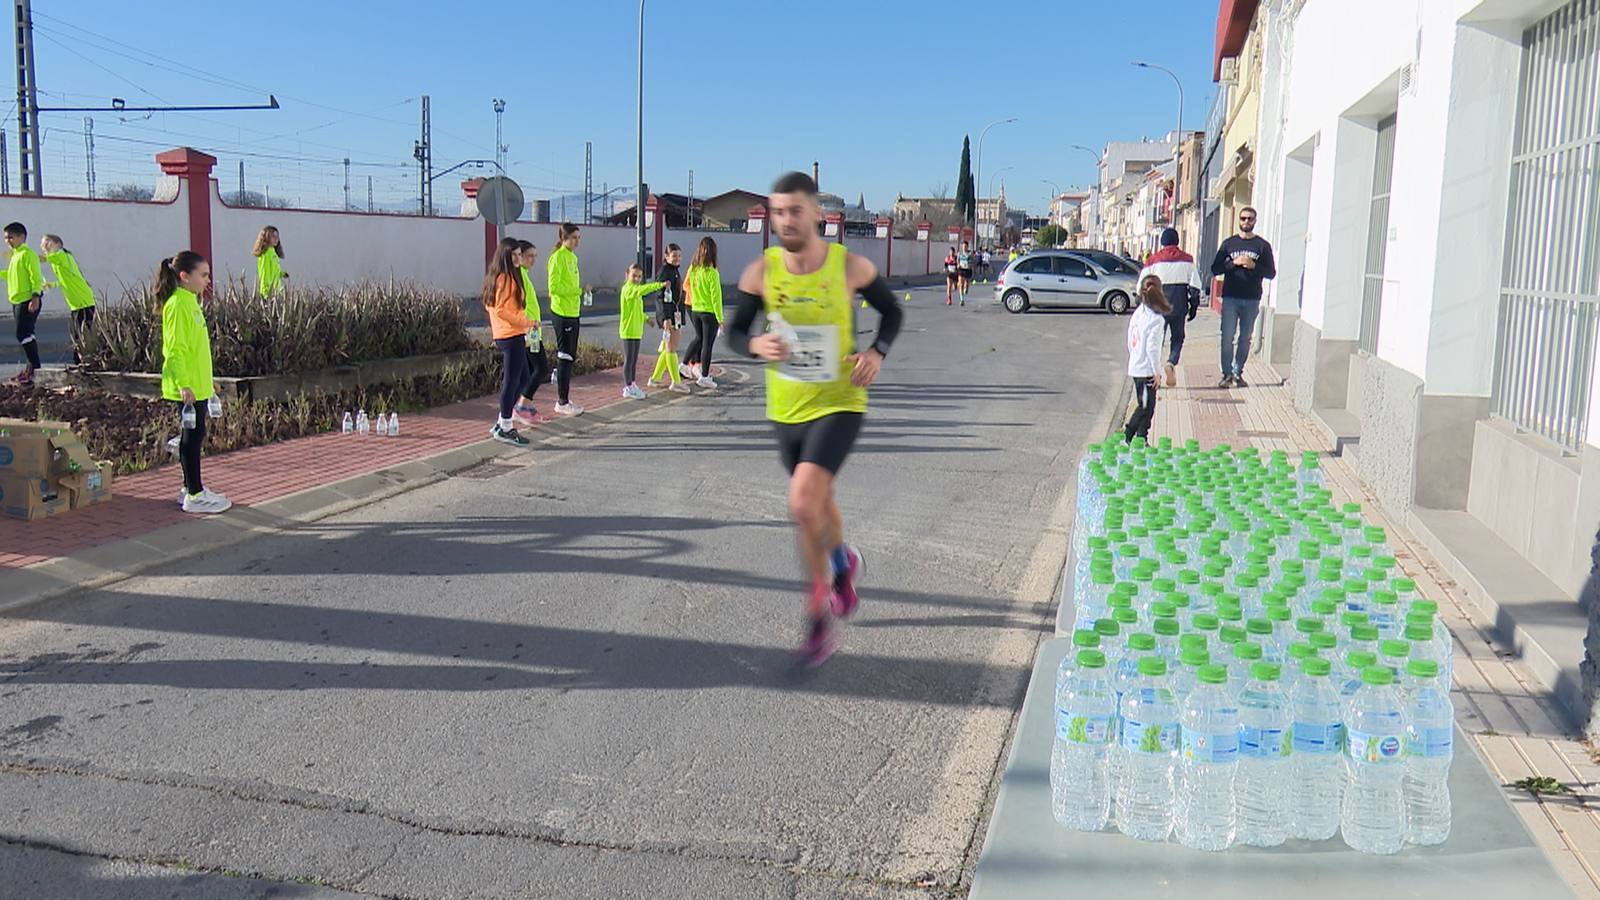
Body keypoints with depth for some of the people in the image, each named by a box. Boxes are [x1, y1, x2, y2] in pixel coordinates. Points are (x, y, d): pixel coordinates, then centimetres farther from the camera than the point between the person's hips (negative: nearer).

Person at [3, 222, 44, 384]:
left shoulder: (28, 254, -10)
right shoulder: (15, 255, 19)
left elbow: (36, 277, -17)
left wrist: (35, 297, -23)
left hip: (28, 300, -10)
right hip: (18, 301, 10)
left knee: (23, 334, -14)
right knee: (26, 335, 11)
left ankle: (35, 368, -11)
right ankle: (32, 367, 15)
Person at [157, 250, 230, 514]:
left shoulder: (191, 302, 14)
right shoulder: (177, 305, -15)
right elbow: (175, 350, -20)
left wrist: (208, 380, 23)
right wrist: (184, 385, -25)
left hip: (197, 385, 9)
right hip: (186, 387, -9)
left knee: (194, 435, 14)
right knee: (192, 436, -4)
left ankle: (192, 488, 23)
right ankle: (194, 496, 1)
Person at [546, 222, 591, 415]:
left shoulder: (573, 257, 15)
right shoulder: (558, 257, -12)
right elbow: (554, 287, -19)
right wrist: (579, 290, -18)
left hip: (573, 313, 9)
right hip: (562, 313, -9)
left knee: (569, 357, 12)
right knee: (565, 358, -5)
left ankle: (564, 399, 20)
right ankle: (562, 402, 1)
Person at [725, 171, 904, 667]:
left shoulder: (851, 266, -10)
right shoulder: (760, 272, -7)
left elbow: (891, 311, 7)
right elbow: (735, 332, 2)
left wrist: (876, 351, -12)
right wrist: (755, 345, -21)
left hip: (838, 404, -4)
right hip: (786, 409, 4)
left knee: (803, 503, -21)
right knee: (818, 502, 21)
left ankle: (819, 614, -3)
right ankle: (843, 563, 55)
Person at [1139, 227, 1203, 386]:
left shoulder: (1154, 260, 0)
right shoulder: (1187, 260, 4)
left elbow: (1142, 285, 1)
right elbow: (1195, 286, 3)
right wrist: (1194, 306, 11)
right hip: (1179, 306, 1)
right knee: (1177, 337, 14)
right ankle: (1172, 363, -12)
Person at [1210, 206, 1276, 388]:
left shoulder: (1262, 245, 7)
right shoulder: (1229, 243, 9)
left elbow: (1271, 272, 4)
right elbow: (1215, 269, 4)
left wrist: (1254, 266, -12)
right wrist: (1234, 263, -10)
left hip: (1252, 299, 0)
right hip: (1230, 298, 0)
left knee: (1245, 338, 5)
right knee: (1227, 337, -5)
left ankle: (1237, 373, 14)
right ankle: (1227, 373, 2)